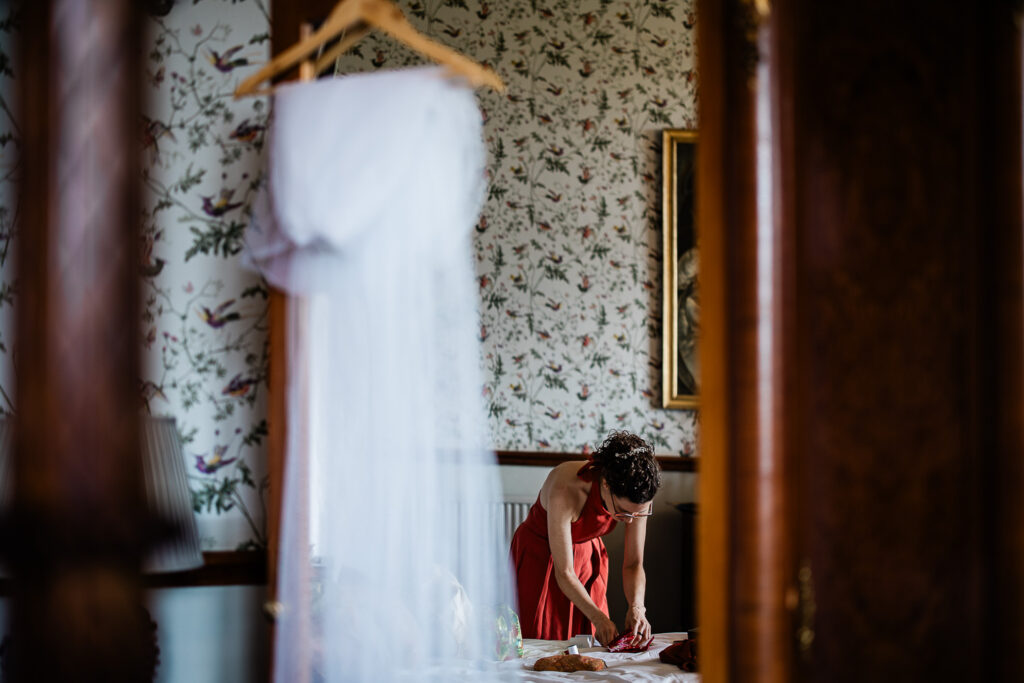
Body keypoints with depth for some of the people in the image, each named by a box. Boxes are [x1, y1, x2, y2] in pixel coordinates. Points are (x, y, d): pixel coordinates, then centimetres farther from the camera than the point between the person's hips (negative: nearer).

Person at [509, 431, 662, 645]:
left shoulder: (638, 498, -25)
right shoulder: (566, 490, -39)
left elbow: (633, 563, -14)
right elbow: (563, 572, -31)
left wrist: (636, 607, -30)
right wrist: (598, 618, -38)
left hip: (587, 556, 4)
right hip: (539, 558, -4)